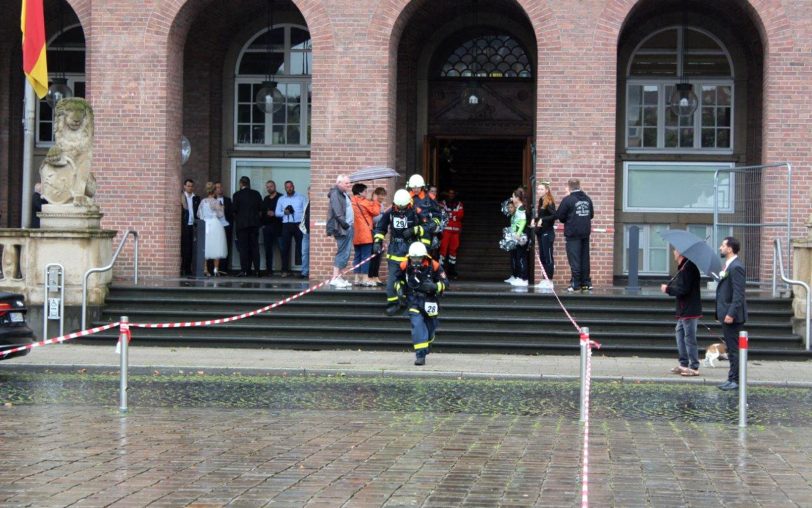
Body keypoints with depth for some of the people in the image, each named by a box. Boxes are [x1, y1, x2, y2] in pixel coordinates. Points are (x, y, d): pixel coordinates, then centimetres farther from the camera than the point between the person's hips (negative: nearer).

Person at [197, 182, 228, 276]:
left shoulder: (202, 202, 4)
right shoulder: (216, 202, -9)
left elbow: (199, 214, 8)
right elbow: (220, 214, -10)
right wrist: (222, 209, 8)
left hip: (205, 225, 4)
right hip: (215, 225, -4)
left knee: (205, 248, 7)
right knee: (216, 247, 1)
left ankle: (205, 269, 2)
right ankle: (216, 269, -3)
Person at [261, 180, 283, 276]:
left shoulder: (280, 197, 0)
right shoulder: (266, 199, 19)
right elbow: (263, 212, 21)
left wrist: (274, 214, -17)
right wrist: (263, 223, 10)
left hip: (277, 227, -6)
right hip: (267, 227, 6)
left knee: (282, 249, -8)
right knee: (268, 249, 5)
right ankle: (269, 269, 8)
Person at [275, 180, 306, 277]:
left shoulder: (301, 198, 11)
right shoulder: (281, 199, 17)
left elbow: (305, 211, 3)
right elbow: (277, 213, 12)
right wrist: (284, 213, -8)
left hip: (298, 224, -2)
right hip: (286, 225, 2)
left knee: (300, 247, -6)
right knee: (285, 247, -2)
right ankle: (285, 270, 1)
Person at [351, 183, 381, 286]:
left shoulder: (352, 202, 10)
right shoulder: (364, 202, -10)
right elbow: (375, 212, -8)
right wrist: (375, 203, 5)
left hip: (355, 234, 7)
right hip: (365, 234, -7)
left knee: (357, 255, 11)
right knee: (366, 256, -5)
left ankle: (357, 278, 11)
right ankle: (365, 279, -8)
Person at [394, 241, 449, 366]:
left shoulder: (434, 266, -14)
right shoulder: (405, 266, -7)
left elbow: (445, 282, -8)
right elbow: (398, 279, 13)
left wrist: (434, 286, -27)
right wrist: (399, 290, -4)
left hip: (429, 300, 0)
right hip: (413, 300, 0)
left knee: (430, 326, 14)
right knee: (417, 325, -15)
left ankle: (428, 342, 48)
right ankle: (420, 355, -15)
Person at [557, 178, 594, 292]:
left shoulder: (567, 200, -11)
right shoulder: (587, 199, 7)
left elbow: (559, 216, -9)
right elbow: (591, 214, 15)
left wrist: (567, 221, 11)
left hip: (572, 233, -6)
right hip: (586, 232, 6)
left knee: (574, 259, -3)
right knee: (585, 258, 11)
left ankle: (576, 284, -4)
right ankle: (586, 283, 15)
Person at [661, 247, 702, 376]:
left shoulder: (688, 267, -18)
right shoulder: (682, 267, 13)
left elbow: (683, 289, -22)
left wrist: (668, 289, -11)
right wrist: (669, 285, -1)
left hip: (690, 311, -10)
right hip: (683, 310, 10)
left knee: (689, 338, -5)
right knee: (680, 334, 16)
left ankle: (694, 367, 0)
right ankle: (684, 364, 23)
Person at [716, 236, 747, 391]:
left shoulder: (736, 267, -17)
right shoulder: (728, 265, 14)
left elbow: (738, 294, -21)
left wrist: (731, 314, -24)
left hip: (732, 315, -10)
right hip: (726, 314, 10)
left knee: (734, 349, -4)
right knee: (731, 349, 13)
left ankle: (735, 380, 1)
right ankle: (733, 378, 19)